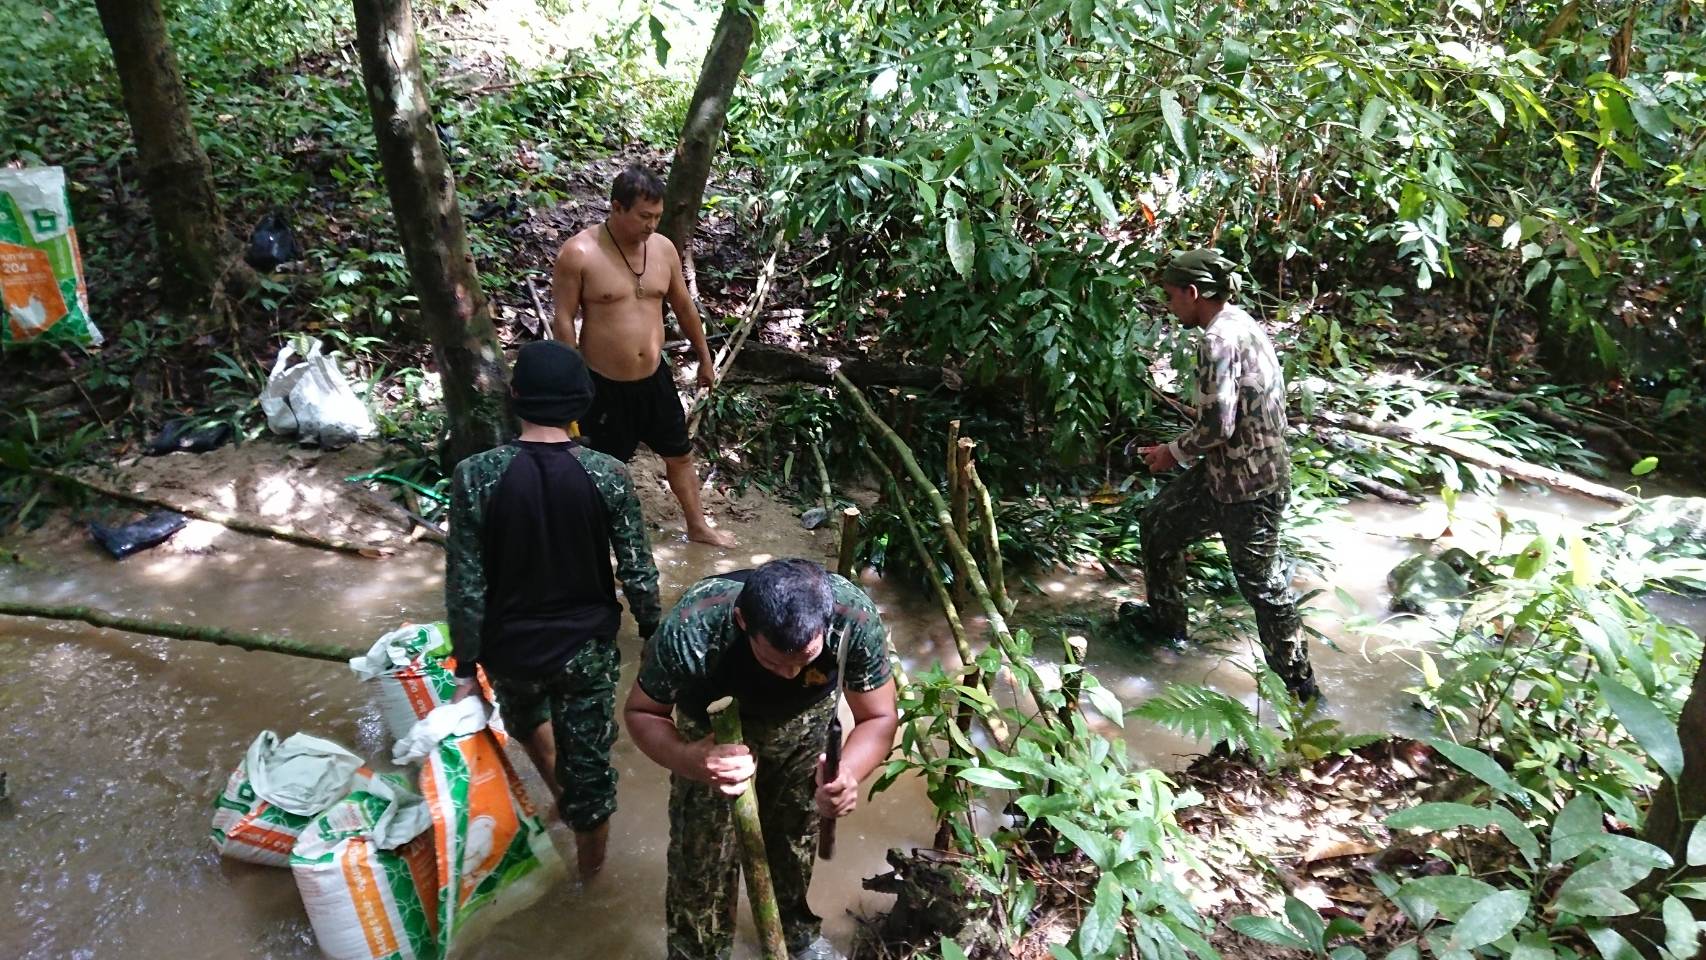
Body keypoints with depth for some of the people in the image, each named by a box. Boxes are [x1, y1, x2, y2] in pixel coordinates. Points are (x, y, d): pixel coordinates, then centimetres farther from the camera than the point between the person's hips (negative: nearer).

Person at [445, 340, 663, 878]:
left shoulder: (475, 477, -18)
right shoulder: (608, 475, -18)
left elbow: (466, 585, -13)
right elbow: (637, 572, -10)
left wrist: (465, 667, -2)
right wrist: (654, 634, 8)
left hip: (511, 646, 1)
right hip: (588, 646, -1)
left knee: (527, 717, 34)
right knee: (588, 761, 17)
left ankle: (562, 796, 56)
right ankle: (590, 868, 38)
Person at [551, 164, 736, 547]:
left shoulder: (663, 248, -1)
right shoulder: (579, 253, -17)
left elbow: (684, 307, 11)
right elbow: (563, 321, -13)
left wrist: (704, 358, 18)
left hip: (655, 377, 5)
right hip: (603, 384, -5)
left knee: (679, 454, 18)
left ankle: (697, 526, 38)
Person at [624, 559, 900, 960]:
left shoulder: (856, 618, -38)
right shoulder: (691, 630, -41)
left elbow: (879, 717, -23)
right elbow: (640, 712, -23)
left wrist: (847, 773, -45)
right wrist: (688, 759, -45)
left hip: (805, 718, 2)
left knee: (796, 833, 19)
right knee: (702, 851, 1)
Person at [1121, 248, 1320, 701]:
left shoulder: (1219, 338, -21)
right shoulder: (1242, 324, 10)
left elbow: (1217, 423, -26)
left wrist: (1175, 451, -9)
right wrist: (1184, 449, 15)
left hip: (1247, 482, -10)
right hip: (1233, 469, 10)